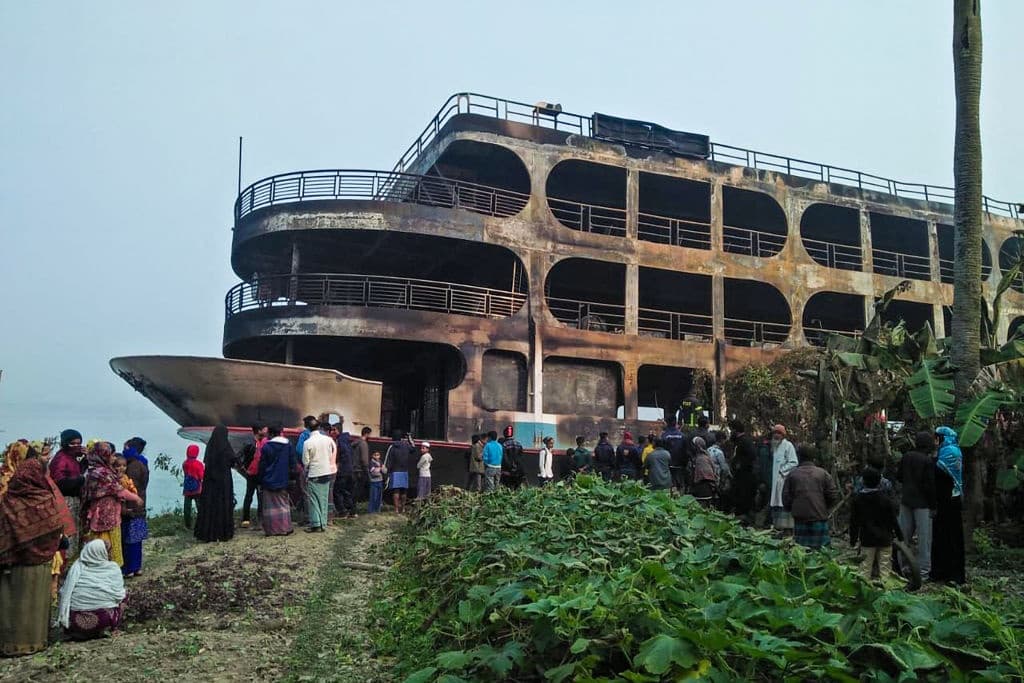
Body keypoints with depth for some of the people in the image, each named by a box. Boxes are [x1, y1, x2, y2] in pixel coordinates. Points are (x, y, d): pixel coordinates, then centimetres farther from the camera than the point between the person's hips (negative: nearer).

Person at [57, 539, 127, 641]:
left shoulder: (77, 567, 6)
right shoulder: (113, 568, 1)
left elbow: (65, 594, 4)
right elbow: (119, 595, 1)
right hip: (104, 620, -2)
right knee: (124, 596, 22)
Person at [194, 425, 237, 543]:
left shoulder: (210, 445, 0)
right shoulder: (226, 446, -11)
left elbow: (206, 462, 11)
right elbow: (233, 462, -4)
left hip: (209, 480, 4)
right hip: (224, 479, -4)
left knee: (208, 505, 7)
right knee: (224, 505, 4)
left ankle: (207, 533, 9)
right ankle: (224, 532, 6)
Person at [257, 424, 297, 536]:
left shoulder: (266, 447, -9)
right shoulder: (288, 446, 0)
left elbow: (262, 466, -4)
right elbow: (293, 463, 4)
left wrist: (259, 480, 4)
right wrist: (290, 475, 16)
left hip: (268, 481, -3)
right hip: (283, 481, 3)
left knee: (269, 506, 5)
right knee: (284, 505, 11)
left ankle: (270, 530, 3)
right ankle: (285, 528, 8)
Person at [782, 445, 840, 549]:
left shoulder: (792, 474, 2)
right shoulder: (823, 474, 2)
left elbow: (786, 497, 3)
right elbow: (833, 496, 0)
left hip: (800, 518, 0)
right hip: (820, 517, 0)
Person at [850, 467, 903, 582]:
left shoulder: (857, 499, -4)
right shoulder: (885, 498, -9)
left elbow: (854, 521, 1)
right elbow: (893, 519, -4)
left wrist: (853, 538, 9)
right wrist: (899, 535, 8)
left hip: (866, 539, 1)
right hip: (884, 538, -1)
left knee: (866, 566, 6)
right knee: (884, 566, 7)